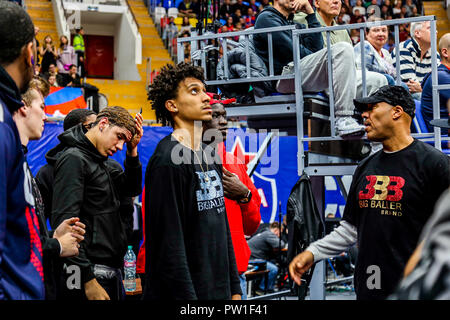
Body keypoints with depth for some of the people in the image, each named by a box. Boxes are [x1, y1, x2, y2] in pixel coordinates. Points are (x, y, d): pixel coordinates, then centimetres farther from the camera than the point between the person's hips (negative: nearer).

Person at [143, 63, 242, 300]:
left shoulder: (210, 156, 13)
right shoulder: (168, 160, -14)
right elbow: (169, 242, -19)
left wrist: (235, 288, 14)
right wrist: (188, 297, -21)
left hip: (218, 290, 8)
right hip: (179, 292, -8)